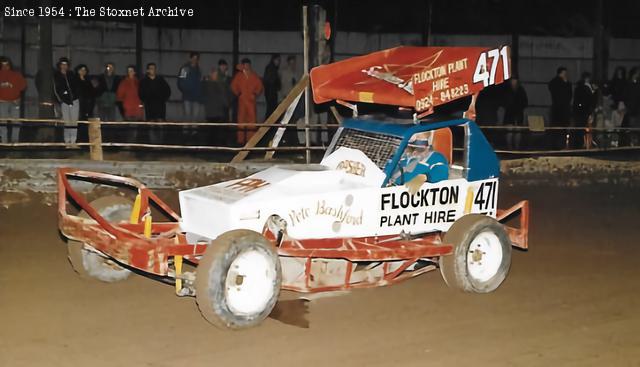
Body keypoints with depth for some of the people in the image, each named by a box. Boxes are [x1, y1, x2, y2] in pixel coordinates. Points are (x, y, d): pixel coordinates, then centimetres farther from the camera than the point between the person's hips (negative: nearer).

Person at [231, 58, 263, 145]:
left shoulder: (254, 76, 7)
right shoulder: (239, 75, 5)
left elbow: (260, 86, 10)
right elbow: (233, 86, 8)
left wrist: (256, 93, 0)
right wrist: (237, 93, 0)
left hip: (251, 100, 1)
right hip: (242, 100, 0)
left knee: (252, 119, -4)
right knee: (241, 120, -1)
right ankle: (241, 140, 4)